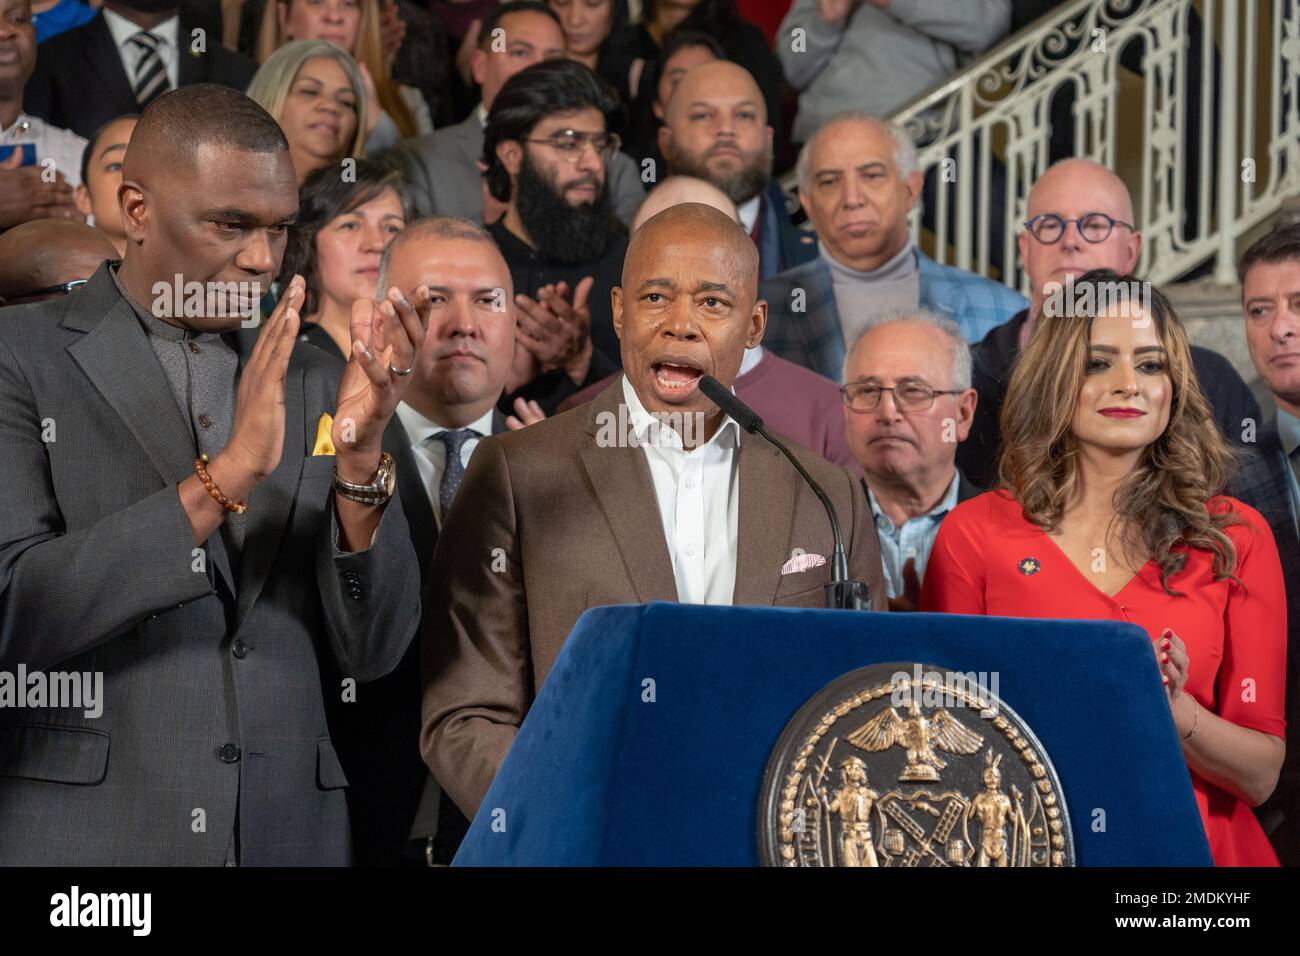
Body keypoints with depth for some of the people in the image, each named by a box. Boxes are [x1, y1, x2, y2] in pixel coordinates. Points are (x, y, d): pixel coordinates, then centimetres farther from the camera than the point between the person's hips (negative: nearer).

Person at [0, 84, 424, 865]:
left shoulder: (316, 386, 8)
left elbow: (374, 651, 4)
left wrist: (360, 455, -12)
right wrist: (225, 475, -22)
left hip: (287, 832, 4)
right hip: (81, 832, -4)